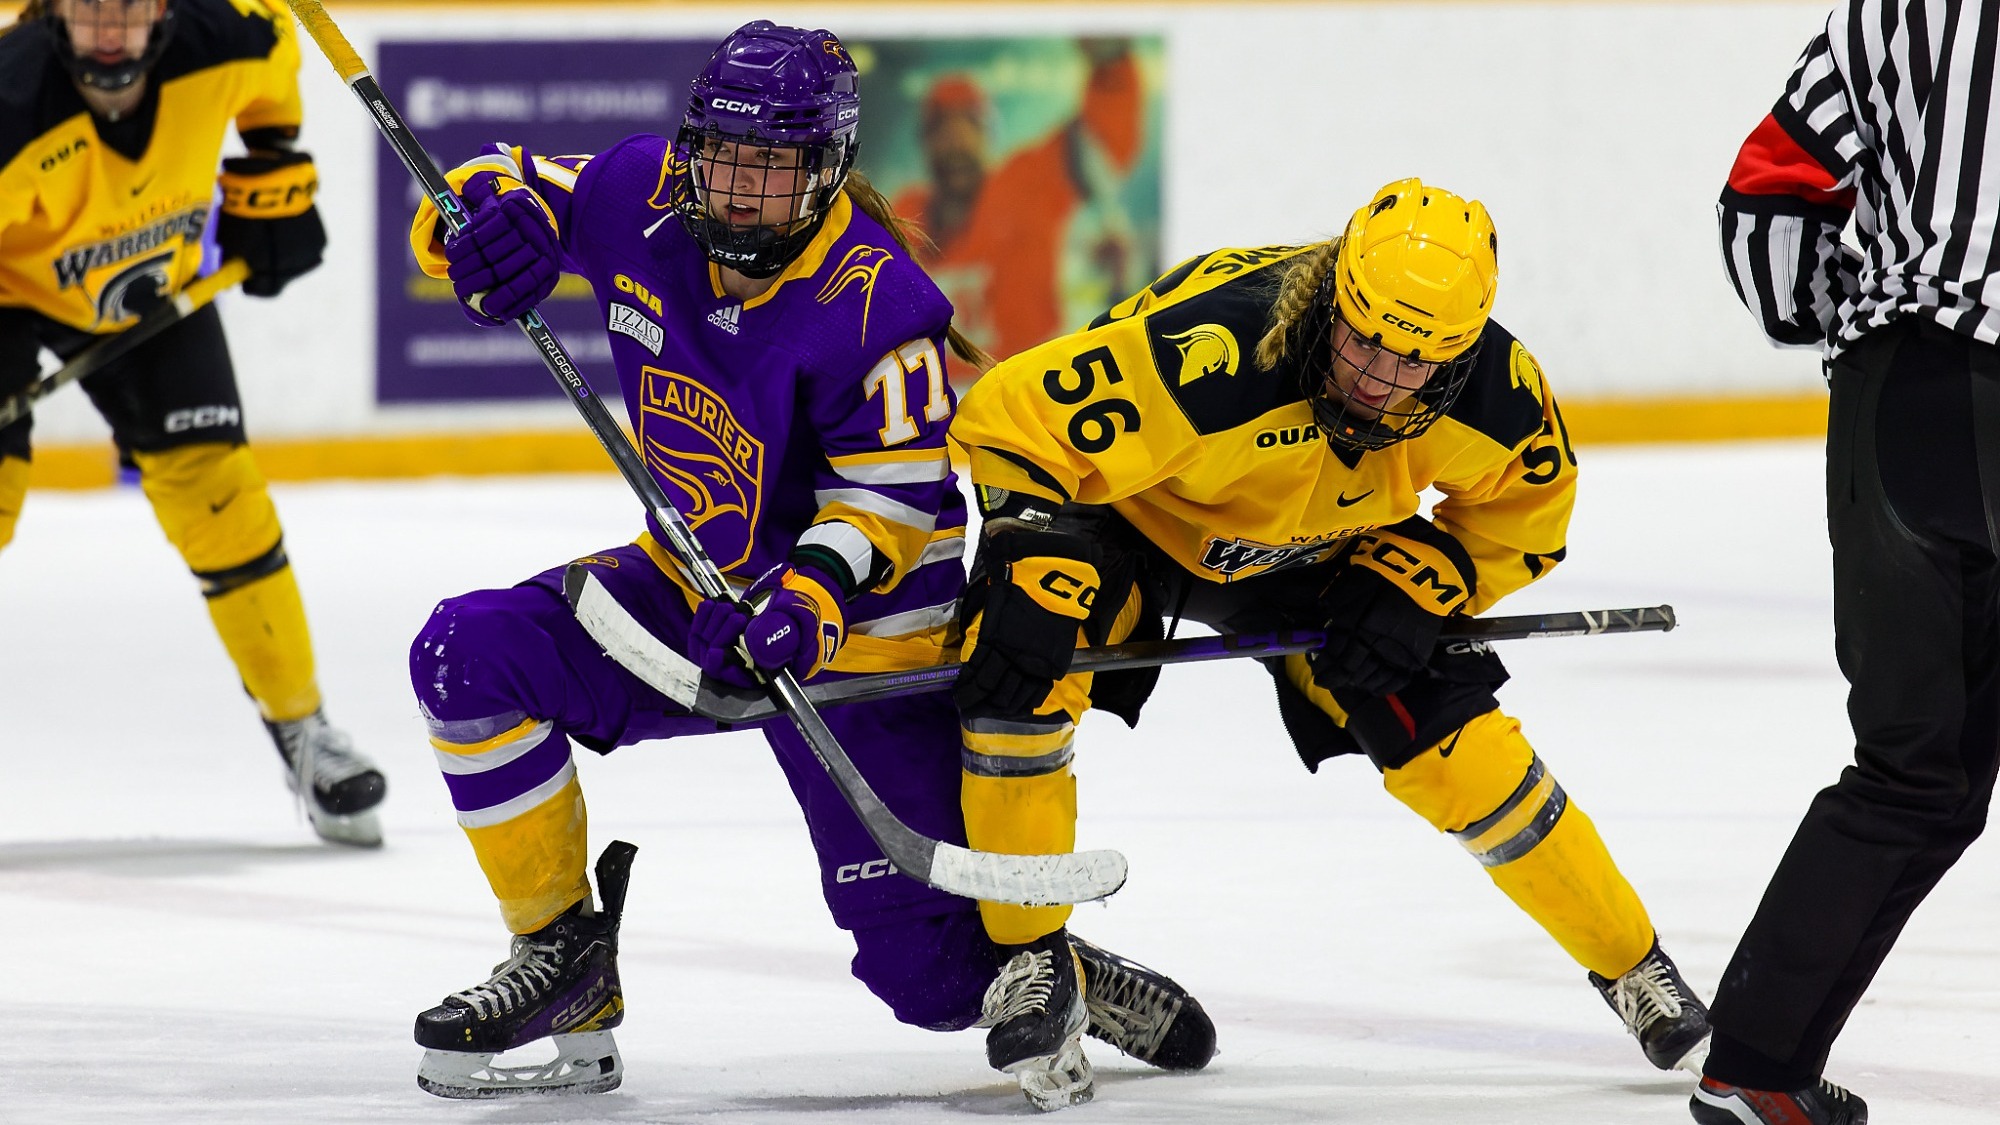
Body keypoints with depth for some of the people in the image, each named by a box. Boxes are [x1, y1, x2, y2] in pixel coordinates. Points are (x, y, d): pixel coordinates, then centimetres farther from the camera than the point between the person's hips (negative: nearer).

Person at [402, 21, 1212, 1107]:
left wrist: (810, 600, -39)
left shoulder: (873, 302, -24)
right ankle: (564, 956, -5)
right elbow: (500, 193, 3)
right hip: (702, 587, 6)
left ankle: (1067, 978, 23)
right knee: (470, 654, -17)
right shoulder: (646, 195, -9)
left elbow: (893, 497, -21)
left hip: (859, 622, -5)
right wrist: (498, 219, -21)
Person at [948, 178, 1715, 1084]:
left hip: (1313, 555, 3)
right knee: (1022, 667, -30)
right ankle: (1030, 960, -14)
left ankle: (1632, 968, 14)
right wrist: (1027, 558, -41)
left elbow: (1524, 513, -4)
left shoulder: (1488, 388, -26)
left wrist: (1415, 585, -19)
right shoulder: (1210, 351, -41)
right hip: (1128, 513, -3)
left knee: (1455, 742, -6)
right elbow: (1009, 416, -33)